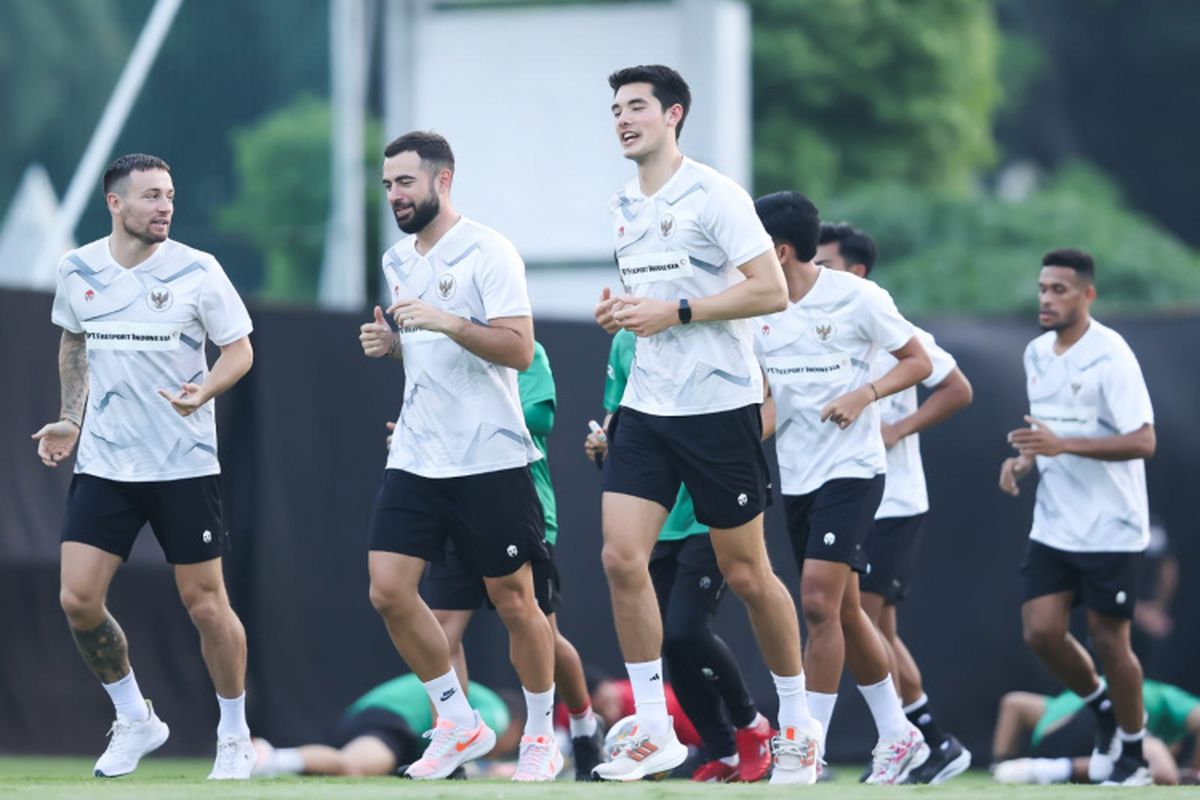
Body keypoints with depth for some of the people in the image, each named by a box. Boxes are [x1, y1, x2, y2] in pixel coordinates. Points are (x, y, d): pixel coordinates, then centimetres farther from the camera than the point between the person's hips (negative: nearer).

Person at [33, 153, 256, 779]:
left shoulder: (197, 271, -9)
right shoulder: (77, 270, 2)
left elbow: (239, 350, -2)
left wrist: (202, 392, -21)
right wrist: (71, 419, 10)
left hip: (185, 464, -3)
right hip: (102, 464, 3)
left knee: (205, 603, -1)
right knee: (78, 600, -6)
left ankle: (235, 734, 19)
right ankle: (134, 721, 16)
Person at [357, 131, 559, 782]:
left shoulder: (487, 253, -9)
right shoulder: (398, 261, 13)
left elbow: (519, 348, -16)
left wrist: (447, 322, -25)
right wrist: (390, 343, 5)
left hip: (488, 459, -7)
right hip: (415, 456, 7)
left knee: (513, 600, 0)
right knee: (388, 591, -5)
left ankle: (541, 735, 17)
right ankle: (458, 722, 8)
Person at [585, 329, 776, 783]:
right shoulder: (625, 341, 8)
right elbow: (616, 412, 18)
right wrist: (604, 441, -2)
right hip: (656, 520, 6)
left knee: (684, 631, -15)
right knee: (671, 642, 3)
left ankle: (750, 725, 9)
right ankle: (722, 755, 17)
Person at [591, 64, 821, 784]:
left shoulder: (714, 195, -11)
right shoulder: (626, 208, 12)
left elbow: (772, 291, -16)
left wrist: (674, 311, -20)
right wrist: (621, 312, 3)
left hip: (719, 406, -6)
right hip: (647, 407, 6)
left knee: (746, 574, 1)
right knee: (622, 559, -7)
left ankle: (798, 725, 18)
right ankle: (655, 734, -1)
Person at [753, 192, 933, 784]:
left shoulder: (856, 297, -11)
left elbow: (918, 362, -3)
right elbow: (768, 400, 12)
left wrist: (864, 395, -17)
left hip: (851, 468, -7)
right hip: (796, 475, 7)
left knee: (818, 601, -16)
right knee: (844, 610, 11)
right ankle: (897, 736, 24)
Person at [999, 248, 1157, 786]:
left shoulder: (1110, 356, -15)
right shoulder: (1036, 353, 8)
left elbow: (1143, 441, -21)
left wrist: (1063, 444, -30)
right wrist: (1024, 458, 3)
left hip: (1110, 529, -7)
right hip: (1053, 528, 7)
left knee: (1108, 640, -1)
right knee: (1040, 631, -2)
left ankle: (1133, 752, 17)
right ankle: (1104, 710, 24)